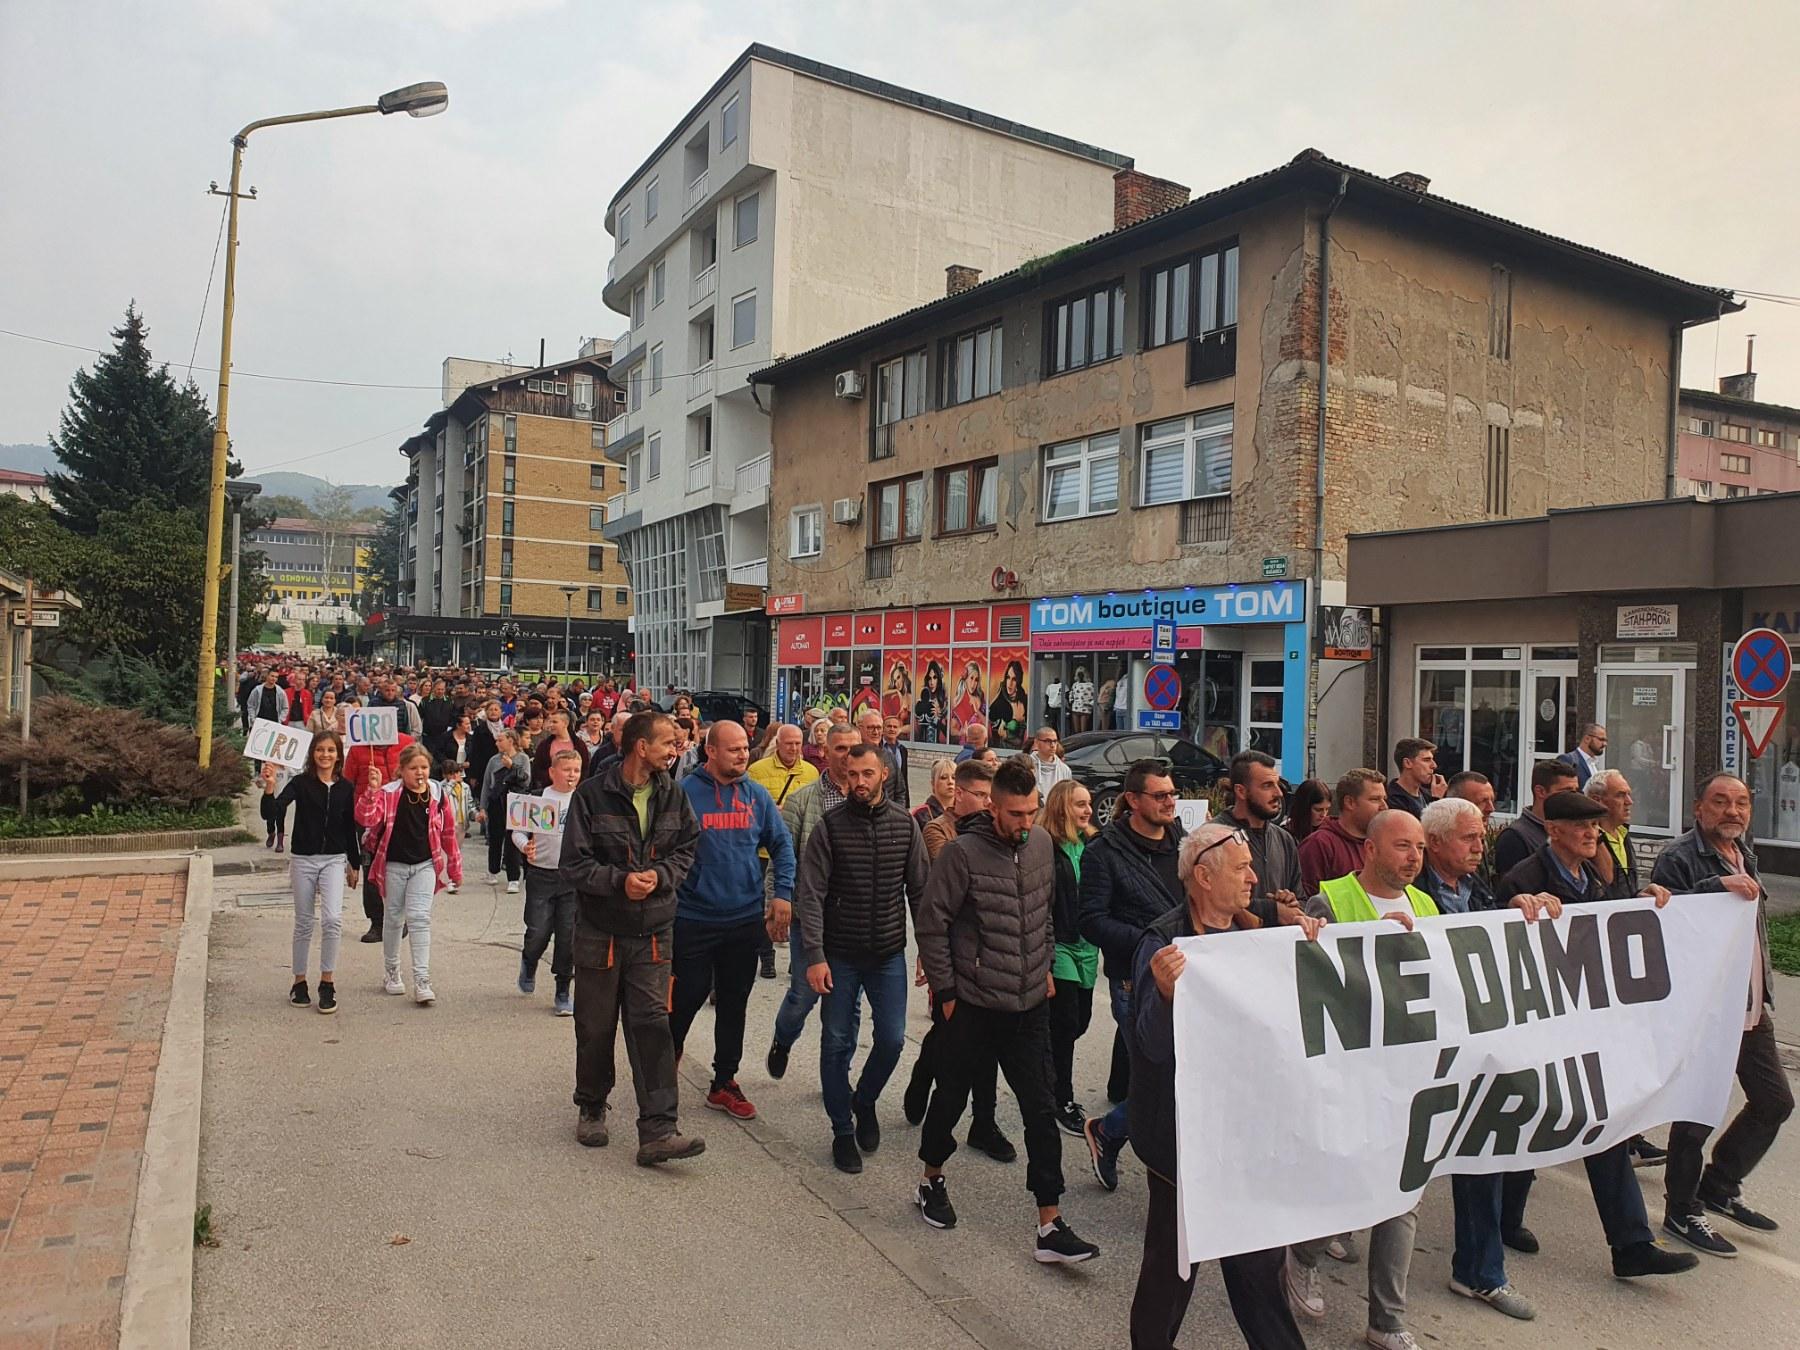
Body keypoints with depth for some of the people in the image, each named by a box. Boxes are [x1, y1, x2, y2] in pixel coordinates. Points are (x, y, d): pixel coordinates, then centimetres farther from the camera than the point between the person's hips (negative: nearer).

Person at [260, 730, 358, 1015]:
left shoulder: (346, 788, 4)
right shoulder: (300, 783, -4)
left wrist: (353, 865, 15)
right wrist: (269, 788, -36)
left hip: (334, 860, 1)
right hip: (303, 860, -1)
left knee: (333, 919, -15)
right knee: (304, 923, 8)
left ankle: (327, 983, -4)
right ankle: (299, 982, 22)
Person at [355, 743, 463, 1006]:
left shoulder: (438, 794, -1)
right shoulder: (389, 793, -7)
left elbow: (448, 833, 7)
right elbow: (365, 818, -22)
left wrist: (455, 868, 11)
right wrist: (372, 789, -35)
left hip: (425, 865, 0)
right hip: (393, 865, 0)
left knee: (419, 918, -8)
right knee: (393, 918, 13)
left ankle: (422, 982, -7)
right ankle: (392, 972, 33)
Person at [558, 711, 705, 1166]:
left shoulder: (673, 796, 1)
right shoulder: (591, 795, -11)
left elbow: (687, 849, 7)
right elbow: (573, 864, -10)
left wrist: (660, 874, -12)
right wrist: (620, 880, -23)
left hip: (652, 932, 2)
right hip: (599, 930, -2)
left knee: (652, 1026, -5)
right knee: (595, 1027, 12)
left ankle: (657, 1133, -4)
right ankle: (591, 1109, 35)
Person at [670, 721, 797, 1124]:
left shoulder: (757, 795, 2)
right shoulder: (685, 793, -9)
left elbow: (781, 845, 9)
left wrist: (783, 893, -1)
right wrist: (666, 901, -9)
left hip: (746, 919, 4)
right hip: (694, 919, -3)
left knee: (734, 1002, 12)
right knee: (687, 997, 7)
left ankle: (724, 1083, 26)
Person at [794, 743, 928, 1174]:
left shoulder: (905, 823, -1)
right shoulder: (830, 826, -9)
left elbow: (919, 890, 4)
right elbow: (810, 895, -10)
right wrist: (815, 956, -16)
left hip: (889, 953, 2)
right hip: (840, 954, -2)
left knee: (892, 1039, 2)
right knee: (838, 1043, 5)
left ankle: (864, 1101, 31)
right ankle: (842, 1130, 23)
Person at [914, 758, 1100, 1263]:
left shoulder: (1042, 844, 1)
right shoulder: (962, 852, -17)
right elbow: (932, 924, -12)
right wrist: (945, 991, -9)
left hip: (1031, 1005, 4)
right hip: (973, 1006, -4)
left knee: (1041, 1110, 4)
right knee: (951, 1097, 14)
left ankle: (1051, 1227, 10)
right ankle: (932, 1180, 40)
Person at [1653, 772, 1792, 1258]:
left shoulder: (1743, 855, 14)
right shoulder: (1679, 859, -13)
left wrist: (1764, 990, 20)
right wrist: (1717, 886, -32)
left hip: (1751, 1007, 9)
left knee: (1775, 1100, 15)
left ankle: (1719, 1186, 32)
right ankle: (1682, 1212, 14)